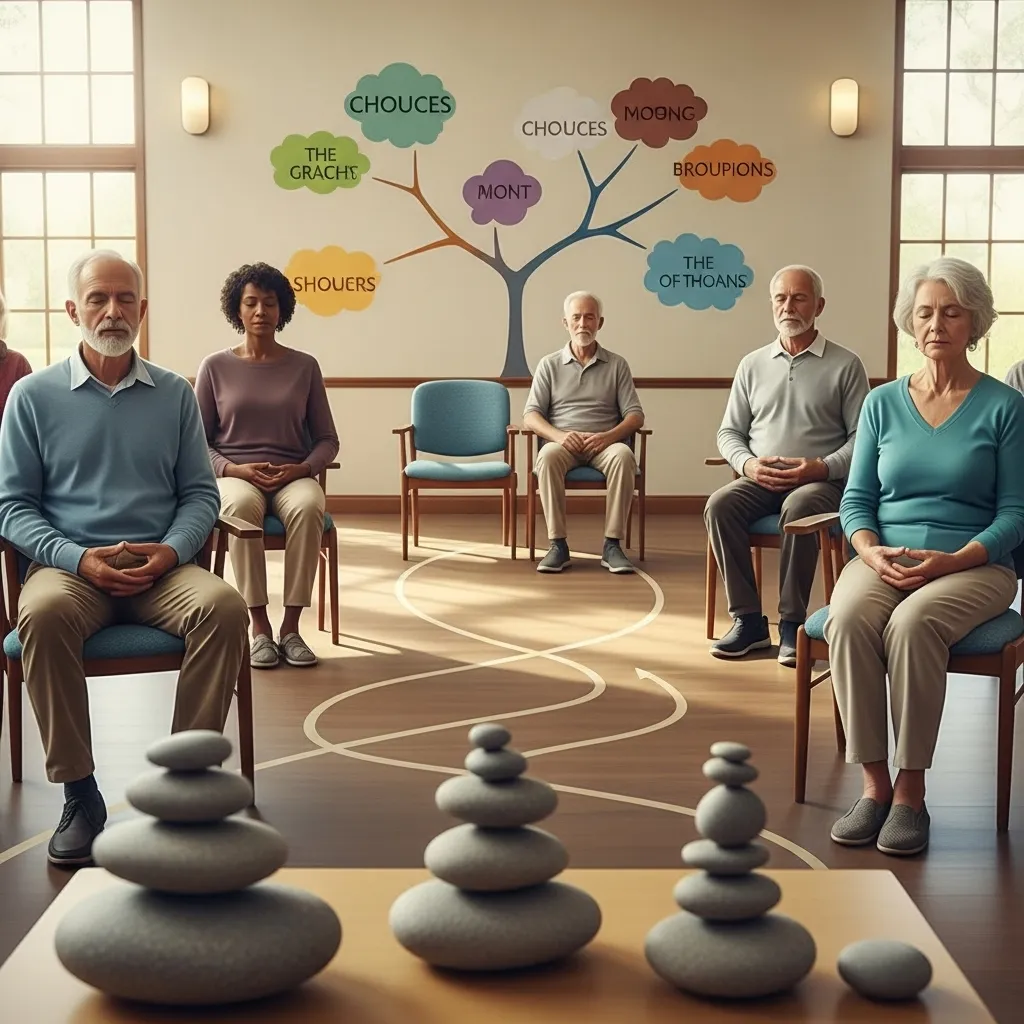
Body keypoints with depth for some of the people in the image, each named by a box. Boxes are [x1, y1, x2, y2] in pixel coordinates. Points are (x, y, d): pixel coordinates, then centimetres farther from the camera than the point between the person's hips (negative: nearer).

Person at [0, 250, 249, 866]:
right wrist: (77, 558, -13)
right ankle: (79, 794, -23)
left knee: (225, 607, -31)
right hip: (69, 565, -1)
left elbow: (201, 493, 12)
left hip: (161, 568, 2)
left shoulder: (175, 394, 13)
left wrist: (172, 550, -10)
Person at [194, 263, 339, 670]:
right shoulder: (216, 367, 7)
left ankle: (291, 627, -29)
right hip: (235, 476, -1)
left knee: (307, 508, -36)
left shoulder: (304, 366, 9)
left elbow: (327, 440, 10)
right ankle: (259, 628, -31)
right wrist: (234, 469, -12)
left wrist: (302, 468, -10)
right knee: (242, 506, -38)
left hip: (293, 477, 1)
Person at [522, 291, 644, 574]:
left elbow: (635, 415, 6)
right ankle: (558, 545, -32)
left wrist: (609, 436, -15)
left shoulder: (617, 365, 14)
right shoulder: (549, 365, 13)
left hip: (603, 444, 0)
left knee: (623, 456, -35)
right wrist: (559, 435, -17)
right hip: (562, 443, 0)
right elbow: (531, 416, 4)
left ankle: (612, 545, -31)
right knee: (548, 456, -36)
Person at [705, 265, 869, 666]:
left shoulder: (845, 365, 5)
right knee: (719, 506, -28)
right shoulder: (752, 364, 15)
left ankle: (792, 622, -26)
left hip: (820, 481, -3)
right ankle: (748, 619, -21)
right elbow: (729, 432, 15)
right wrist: (747, 463, -6)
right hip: (759, 479, 4)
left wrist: (822, 468, -16)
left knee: (799, 508, -38)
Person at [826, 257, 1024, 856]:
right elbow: (857, 498, 12)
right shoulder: (883, 403, 13)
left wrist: (953, 561, -16)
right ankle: (875, 783, -22)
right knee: (849, 620, -31)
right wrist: (871, 552, -9)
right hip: (884, 558, 3)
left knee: (913, 623, -35)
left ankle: (911, 791, -24)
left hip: (975, 565, -3)